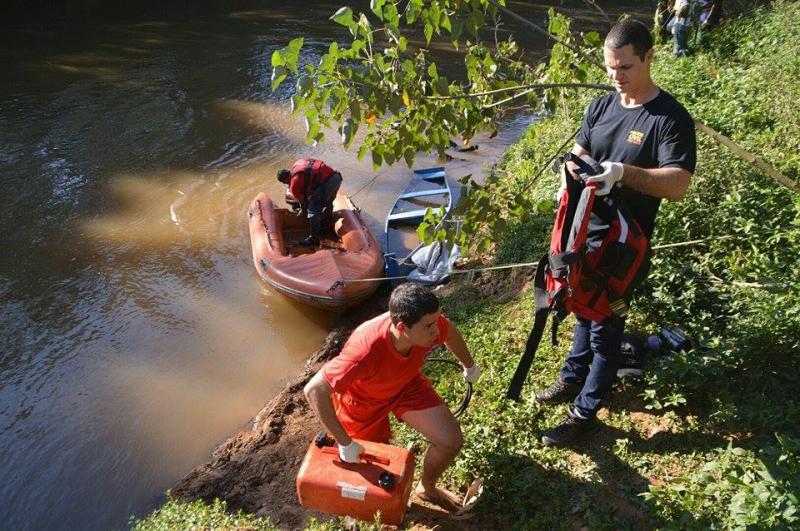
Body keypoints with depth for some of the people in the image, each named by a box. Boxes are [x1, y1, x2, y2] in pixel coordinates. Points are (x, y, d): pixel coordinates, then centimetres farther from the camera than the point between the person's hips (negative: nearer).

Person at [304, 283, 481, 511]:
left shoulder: (429, 325, -31)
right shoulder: (366, 351, -46)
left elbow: (451, 333, -5)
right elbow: (314, 390, -40)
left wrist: (469, 365, 15)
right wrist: (345, 443, -35)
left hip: (407, 384, 4)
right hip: (363, 399, -4)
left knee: (451, 441, -6)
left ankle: (427, 488, 27)